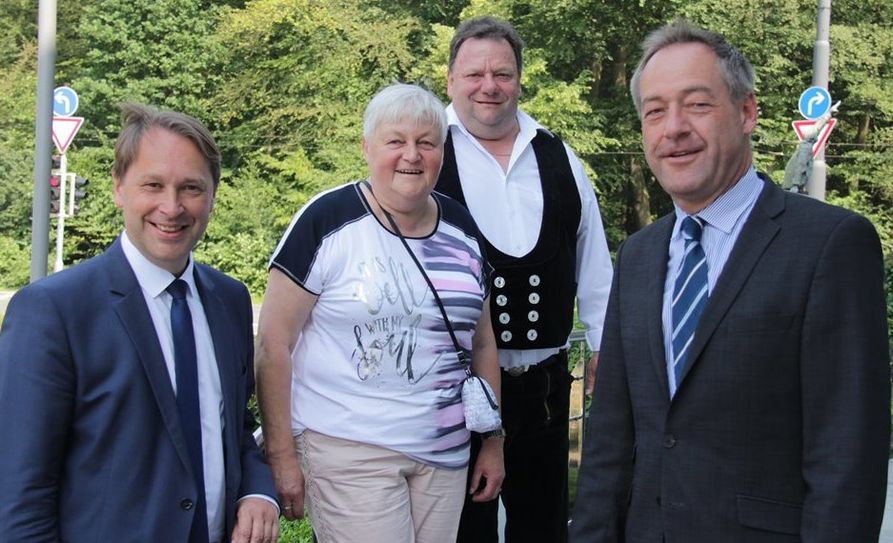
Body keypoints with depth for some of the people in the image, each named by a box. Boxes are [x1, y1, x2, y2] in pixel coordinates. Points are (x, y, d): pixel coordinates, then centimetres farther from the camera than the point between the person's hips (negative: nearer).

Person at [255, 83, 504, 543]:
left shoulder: (462, 229, 6)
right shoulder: (327, 221, -9)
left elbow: (483, 341, 15)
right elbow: (273, 341, -9)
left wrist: (493, 442, 13)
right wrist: (281, 455, -11)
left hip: (446, 450, 5)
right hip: (349, 450, -5)